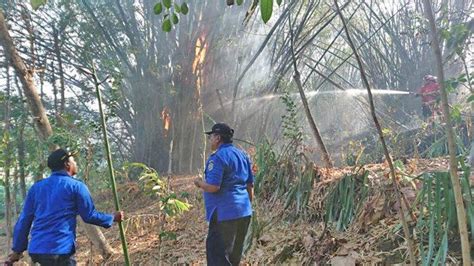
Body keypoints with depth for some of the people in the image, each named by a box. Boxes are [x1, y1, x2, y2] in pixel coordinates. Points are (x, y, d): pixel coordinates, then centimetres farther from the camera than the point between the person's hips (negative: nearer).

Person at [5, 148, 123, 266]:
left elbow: (24, 220, 11)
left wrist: (18, 249, 18)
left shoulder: (36, 187, 11)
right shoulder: (76, 186, -5)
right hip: (60, 250, -6)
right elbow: (90, 216, -1)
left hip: (35, 249, 6)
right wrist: (113, 218, 15)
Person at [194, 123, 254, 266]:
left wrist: (199, 182, -2)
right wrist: (248, 206, 25)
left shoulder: (218, 157, -14)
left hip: (225, 214, -9)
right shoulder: (242, 154, 13)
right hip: (244, 212, 9)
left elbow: (212, 187, -21)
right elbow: (250, 185, 16)